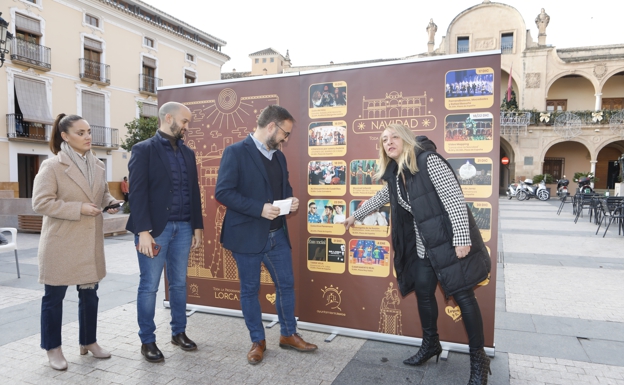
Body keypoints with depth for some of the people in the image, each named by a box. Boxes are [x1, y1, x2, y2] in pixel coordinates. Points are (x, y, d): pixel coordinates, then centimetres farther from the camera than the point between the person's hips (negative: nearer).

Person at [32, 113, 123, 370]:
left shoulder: (98, 166, 7)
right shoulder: (52, 166, -10)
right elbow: (41, 202, -15)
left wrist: (112, 203, -5)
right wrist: (78, 208, -22)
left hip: (91, 243, 6)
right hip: (61, 244, -5)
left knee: (89, 294, 14)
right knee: (54, 296, 8)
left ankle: (88, 342, 30)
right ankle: (53, 348, 25)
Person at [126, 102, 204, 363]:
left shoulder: (187, 153, 13)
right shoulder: (144, 150, -4)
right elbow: (138, 192, -11)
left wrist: (198, 226, 9)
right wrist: (143, 231, -17)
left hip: (183, 227, 5)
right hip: (155, 228, -5)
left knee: (179, 283, 13)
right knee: (149, 286, 5)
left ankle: (179, 332, 28)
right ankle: (147, 341, 19)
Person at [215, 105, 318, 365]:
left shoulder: (279, 156, 11)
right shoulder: (236, 152, -12)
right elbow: (223, 192, -18)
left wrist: (290, 200, -3)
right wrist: (259, 208, -25)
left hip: (277, 234, 7)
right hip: (247, 235, -6)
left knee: (286, 284, 13)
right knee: (249, 289, 9)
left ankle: (288, 335, 32)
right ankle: (257, 341, 26)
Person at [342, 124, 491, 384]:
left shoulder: (429, 161, -15)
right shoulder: (394, 175, 8)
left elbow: (455, 199, -19)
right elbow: (379, 198, 26)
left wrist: (462, 238, -23)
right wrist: (355, 215, 37)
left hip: (450, 240, -7)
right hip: (423, 246, 7)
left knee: (463, 295, 0)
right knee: (423, 292, 11)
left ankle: (478, 358, 16)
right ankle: (430, 345, 32)